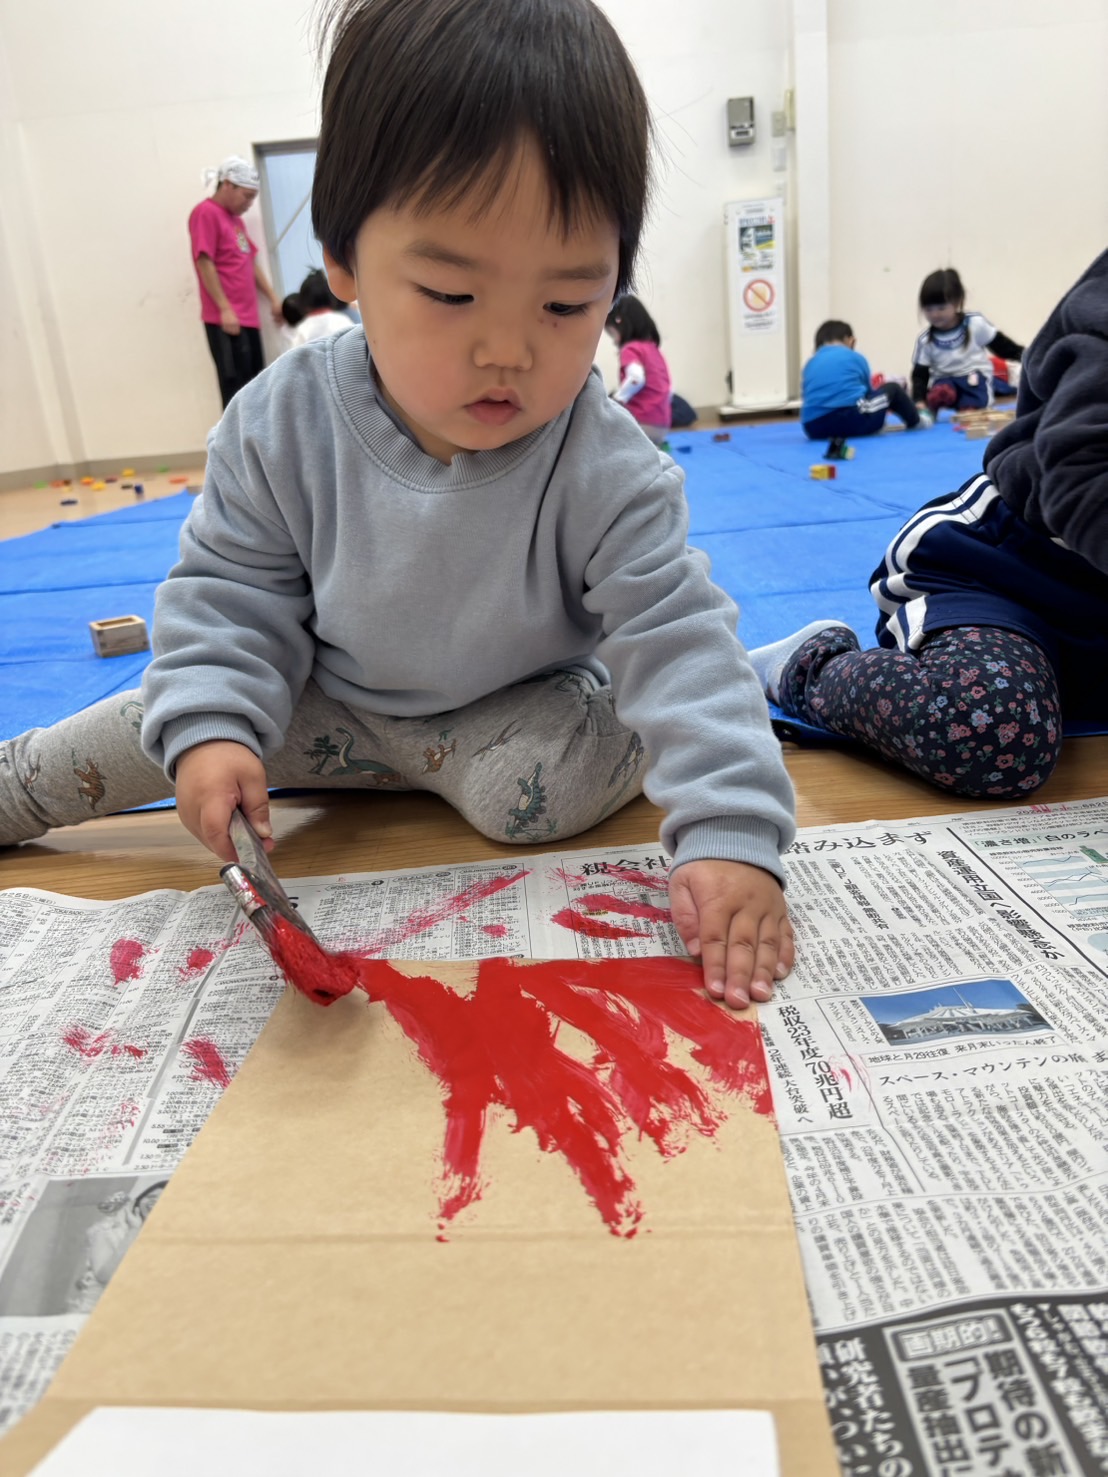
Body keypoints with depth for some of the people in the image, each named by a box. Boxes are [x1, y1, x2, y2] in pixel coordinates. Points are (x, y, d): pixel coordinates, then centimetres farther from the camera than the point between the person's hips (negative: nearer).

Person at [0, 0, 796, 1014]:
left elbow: (674, 635, -29)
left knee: (539, 787, -31)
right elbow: (233, 589, -8)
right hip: (334, 693, 2)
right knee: (168, 722, 1)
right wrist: (210, 722, -24)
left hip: (527, 705, -1)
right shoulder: (282, 425, -20)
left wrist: (731, 832, -40)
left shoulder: (604, 470, -28)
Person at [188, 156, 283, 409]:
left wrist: (273, 298, 20)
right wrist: (225, 309, -19)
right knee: (236, 387, -8)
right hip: (226, 320, -9)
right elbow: (205, 263, -14)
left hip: (247, 318, 9)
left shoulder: (235, 217, 19)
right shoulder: (206, 213, -8)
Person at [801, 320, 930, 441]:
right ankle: (915, 421, 46)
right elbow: (868, 391, 29)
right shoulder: (855, 357, 16)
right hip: (852, 421, -3)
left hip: (815, 429, 3)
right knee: (892, 389, 24)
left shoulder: (810, 363, 22)